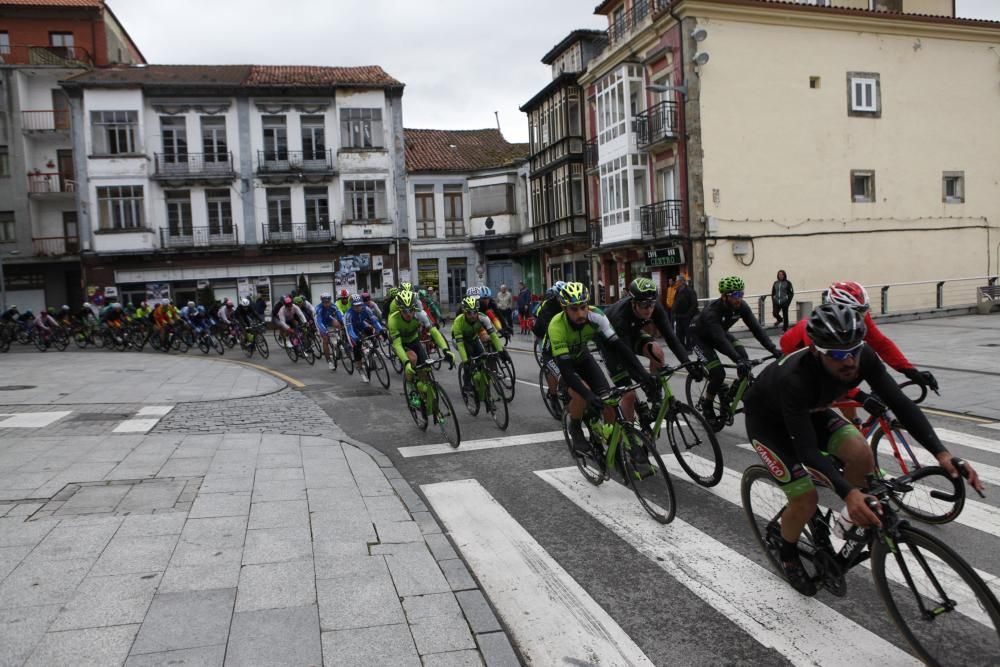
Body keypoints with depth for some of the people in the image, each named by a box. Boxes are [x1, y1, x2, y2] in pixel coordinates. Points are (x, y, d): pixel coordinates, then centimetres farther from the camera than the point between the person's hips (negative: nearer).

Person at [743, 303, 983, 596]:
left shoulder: (863, 359, -25)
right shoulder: (794, 379, -41)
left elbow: (900, 403, -21)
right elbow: (807, 450, -42)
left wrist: (941, 453, -34)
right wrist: (848, 492, -54)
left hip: (810, 411, 5)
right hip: (767, 420, -5)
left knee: (861, 454, -20)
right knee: (805, 498, -17)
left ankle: (853, 517, 9)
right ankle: (787, 554, 14)